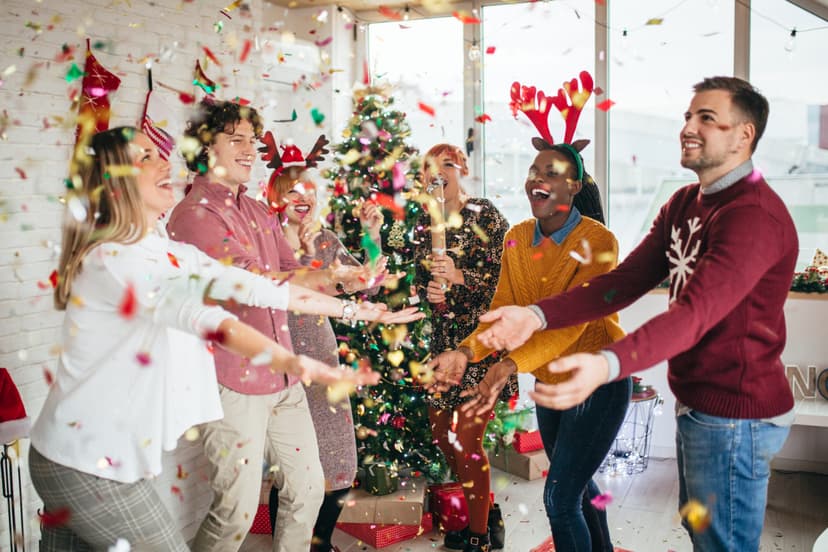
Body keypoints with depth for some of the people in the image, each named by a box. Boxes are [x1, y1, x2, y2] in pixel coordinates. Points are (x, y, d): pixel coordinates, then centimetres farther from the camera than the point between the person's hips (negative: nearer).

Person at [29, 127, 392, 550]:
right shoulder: (110, 260, -20)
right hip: (85, 466, -8)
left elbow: (244, 286, 3)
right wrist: (286, 361, -51)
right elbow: (195, 313, -37)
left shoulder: (174, 254, 7)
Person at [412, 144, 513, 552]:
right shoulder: (426, 222, 11)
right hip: (444, 337, 7)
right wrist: (429, 291, -4)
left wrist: (459, 277, -25)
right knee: (441, 432, 11)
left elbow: (505, 278, -12)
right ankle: (488, 510, 32)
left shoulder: (484, 215, -7)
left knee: (465, 438, -5)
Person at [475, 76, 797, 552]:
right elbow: (626, 281, 0)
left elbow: (696, 312, -34)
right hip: (695, 405, 9)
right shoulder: (685, 203, 10)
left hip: (734, 414, -9)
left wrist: (607, 366, -49)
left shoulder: (755, 215, -21)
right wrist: (538, 316, -13)